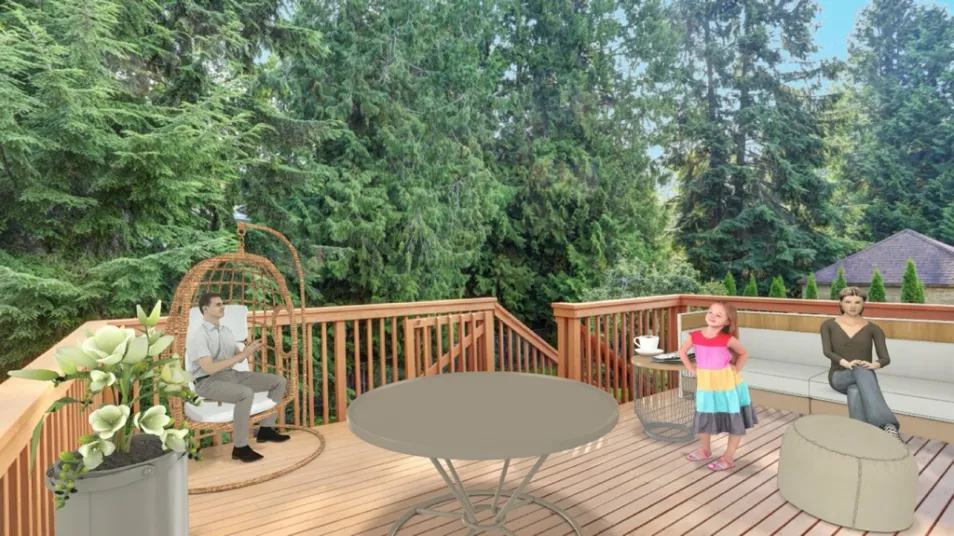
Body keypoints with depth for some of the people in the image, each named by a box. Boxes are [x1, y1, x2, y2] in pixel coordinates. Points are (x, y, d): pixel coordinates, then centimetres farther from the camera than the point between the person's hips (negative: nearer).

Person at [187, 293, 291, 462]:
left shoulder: (226, 330, 11)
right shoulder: (197, 336, -15)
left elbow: (237, 357, 16)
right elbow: (209, 368, -25)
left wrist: (249, 350, -8)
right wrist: (243, 355, -25)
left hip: (232, 374, 8)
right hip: (208, 381, -8)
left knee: (278, 381, 2)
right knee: (246, 393, -38)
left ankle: (266, 429, 12)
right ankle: (240, 448, -24)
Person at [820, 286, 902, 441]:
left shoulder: (873, 329, 6)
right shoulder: (828, 325, 4)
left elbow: (885, 359, -3)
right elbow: (827, 351, -9)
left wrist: (873, 365, -29)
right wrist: (847, 363, -30)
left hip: (865, 376, 1)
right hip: (839, 377, -1)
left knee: (855, 392, -41)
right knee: (860, 371, -40)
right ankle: (888, 425, -55)